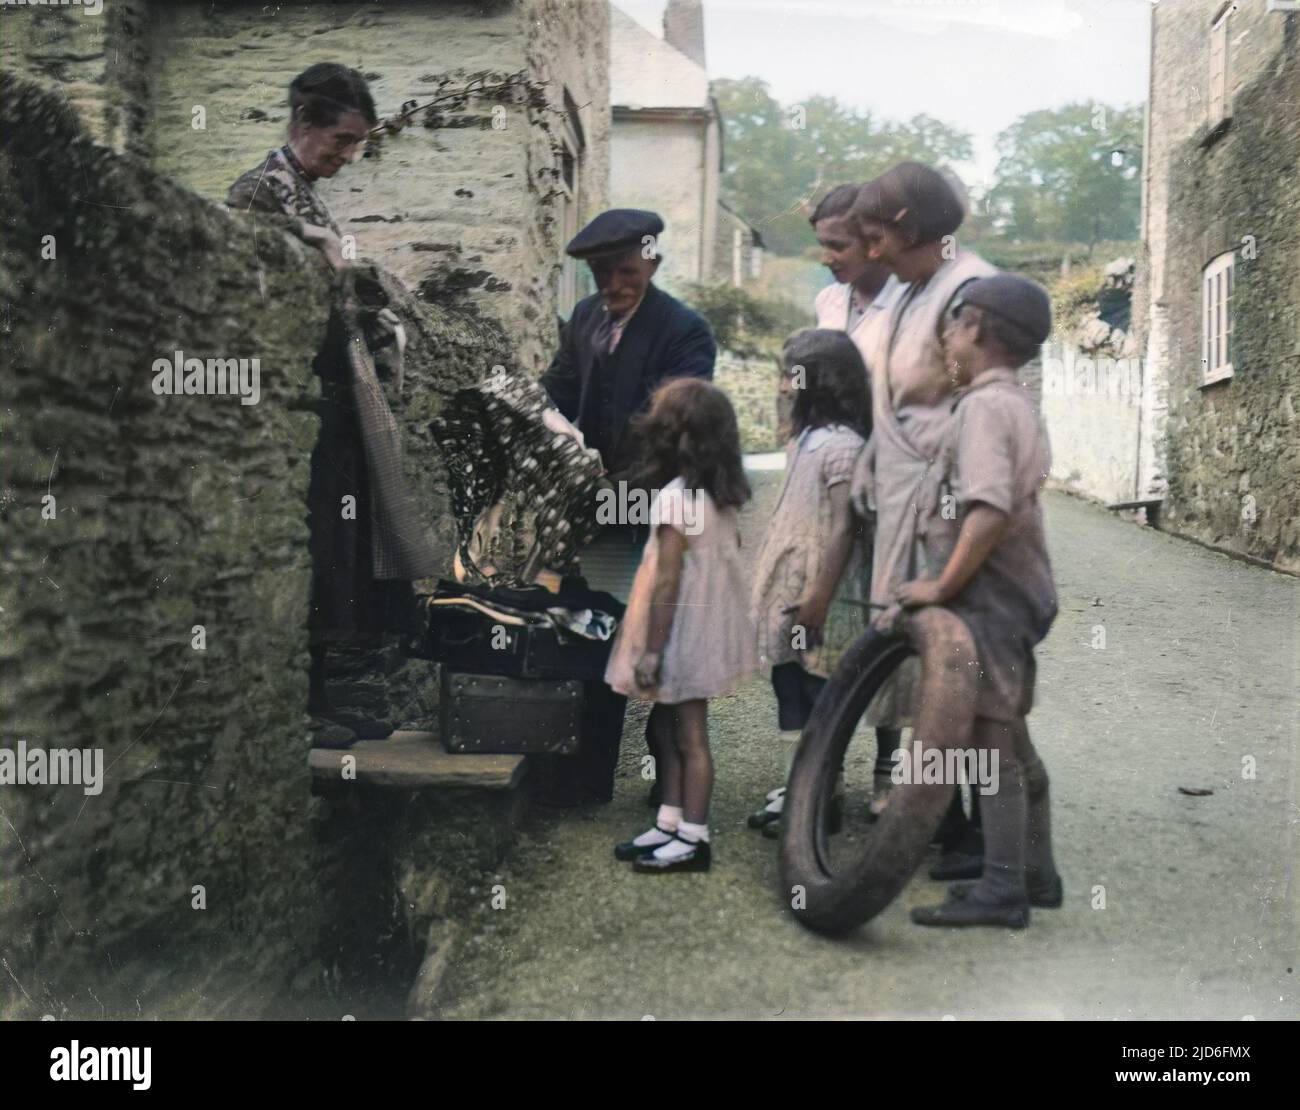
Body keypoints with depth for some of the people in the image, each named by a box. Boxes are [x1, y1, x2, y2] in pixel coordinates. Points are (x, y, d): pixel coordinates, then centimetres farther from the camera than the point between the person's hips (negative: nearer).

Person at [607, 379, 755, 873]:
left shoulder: (675, 495, -20)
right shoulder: (723, 495, 5)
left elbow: (668, 582, -21)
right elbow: (730, 559, 11)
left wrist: (651, 651, -17)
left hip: (684, 633, -9)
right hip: (711, 626, 9)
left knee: (689, 735, 2)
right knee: (665, 726, 18)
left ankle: (694, 840, 13)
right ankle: (669, 827, 26)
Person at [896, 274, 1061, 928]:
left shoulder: (985, 406, -14)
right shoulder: (1019, 405, 18)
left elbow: (989, 511, -25)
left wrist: (943, 585, -20)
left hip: (988, 593, -10)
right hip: (1018, 593, 10)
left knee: (990, 739, -6)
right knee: (1013, 740, 15)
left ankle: (1002, 891, -1)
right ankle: (1034, 875, 25)